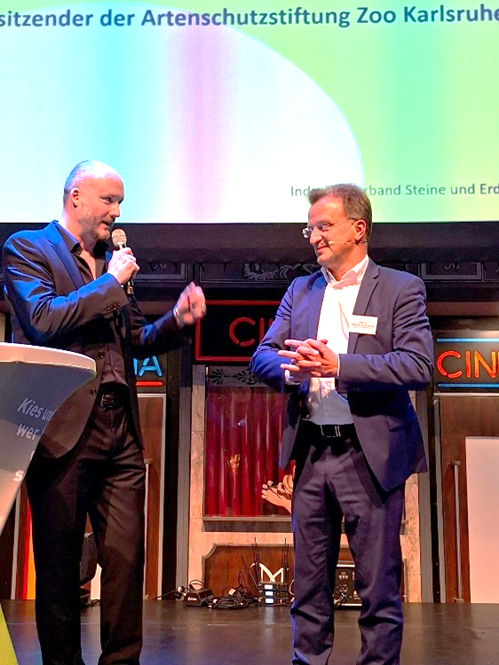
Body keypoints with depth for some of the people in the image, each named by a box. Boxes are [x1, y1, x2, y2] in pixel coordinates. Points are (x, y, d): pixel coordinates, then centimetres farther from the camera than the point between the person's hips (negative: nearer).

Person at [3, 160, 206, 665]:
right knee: (59, 563, 7)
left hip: (120, 432, 5)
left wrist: (177, 319, 3)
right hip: (63, 429, -5)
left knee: (126, 559, 5)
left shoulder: (111, 262, 18)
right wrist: (111, 283, -10)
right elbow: (43, 320, -16)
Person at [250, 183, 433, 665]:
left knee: (378, 584, 5)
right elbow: (262, 357, 8)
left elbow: (418, 367, -14)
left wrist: (338, 365, -22)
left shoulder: (401, 288, -2)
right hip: (310, 454, 5)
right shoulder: (299, 291, 13)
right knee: (308, 583, 14)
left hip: (370, 456, -4)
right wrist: (292, 368, -15)